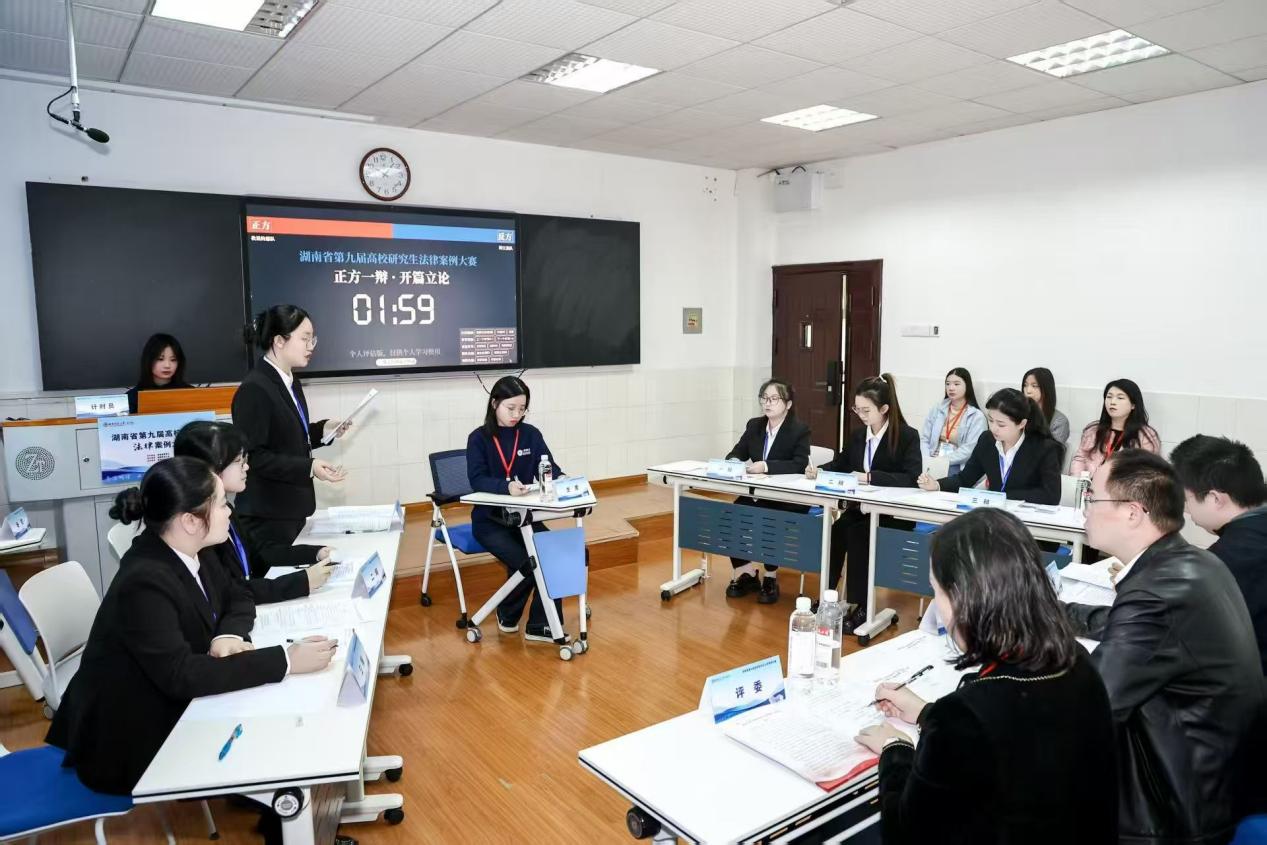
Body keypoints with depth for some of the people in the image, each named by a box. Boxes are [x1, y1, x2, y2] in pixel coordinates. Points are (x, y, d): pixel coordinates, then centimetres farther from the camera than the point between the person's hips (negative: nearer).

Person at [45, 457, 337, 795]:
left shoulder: (182, 554, -5)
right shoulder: (144, 583, -29)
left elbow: (237, 598, 6)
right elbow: (181, 675, -34)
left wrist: (229, 635, -17)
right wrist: (286, 660, -35)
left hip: (168, 709, 7)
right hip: (128, 743, -7)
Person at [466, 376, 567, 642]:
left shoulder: (531, 434, 5)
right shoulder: (478, 438, -5)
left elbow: (551, 468, -1)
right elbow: (477, 480, -18)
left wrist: (555, 479, -26)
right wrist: (507, 486, -38)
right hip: (489, 520, -3)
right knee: (524, 562, -25)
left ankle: (540, 626, -10)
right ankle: (507, 615, 6)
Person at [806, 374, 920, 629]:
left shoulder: (908, 436, -9)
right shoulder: (858, 435, 10)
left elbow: (912, 479, -20)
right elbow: (841, 463, 23)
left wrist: (870, 477, -28)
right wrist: (819, 470, 1)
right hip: (860, 508, 5)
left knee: (857, 532, -30)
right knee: (837, 529, -25)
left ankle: (861, 606, -20)